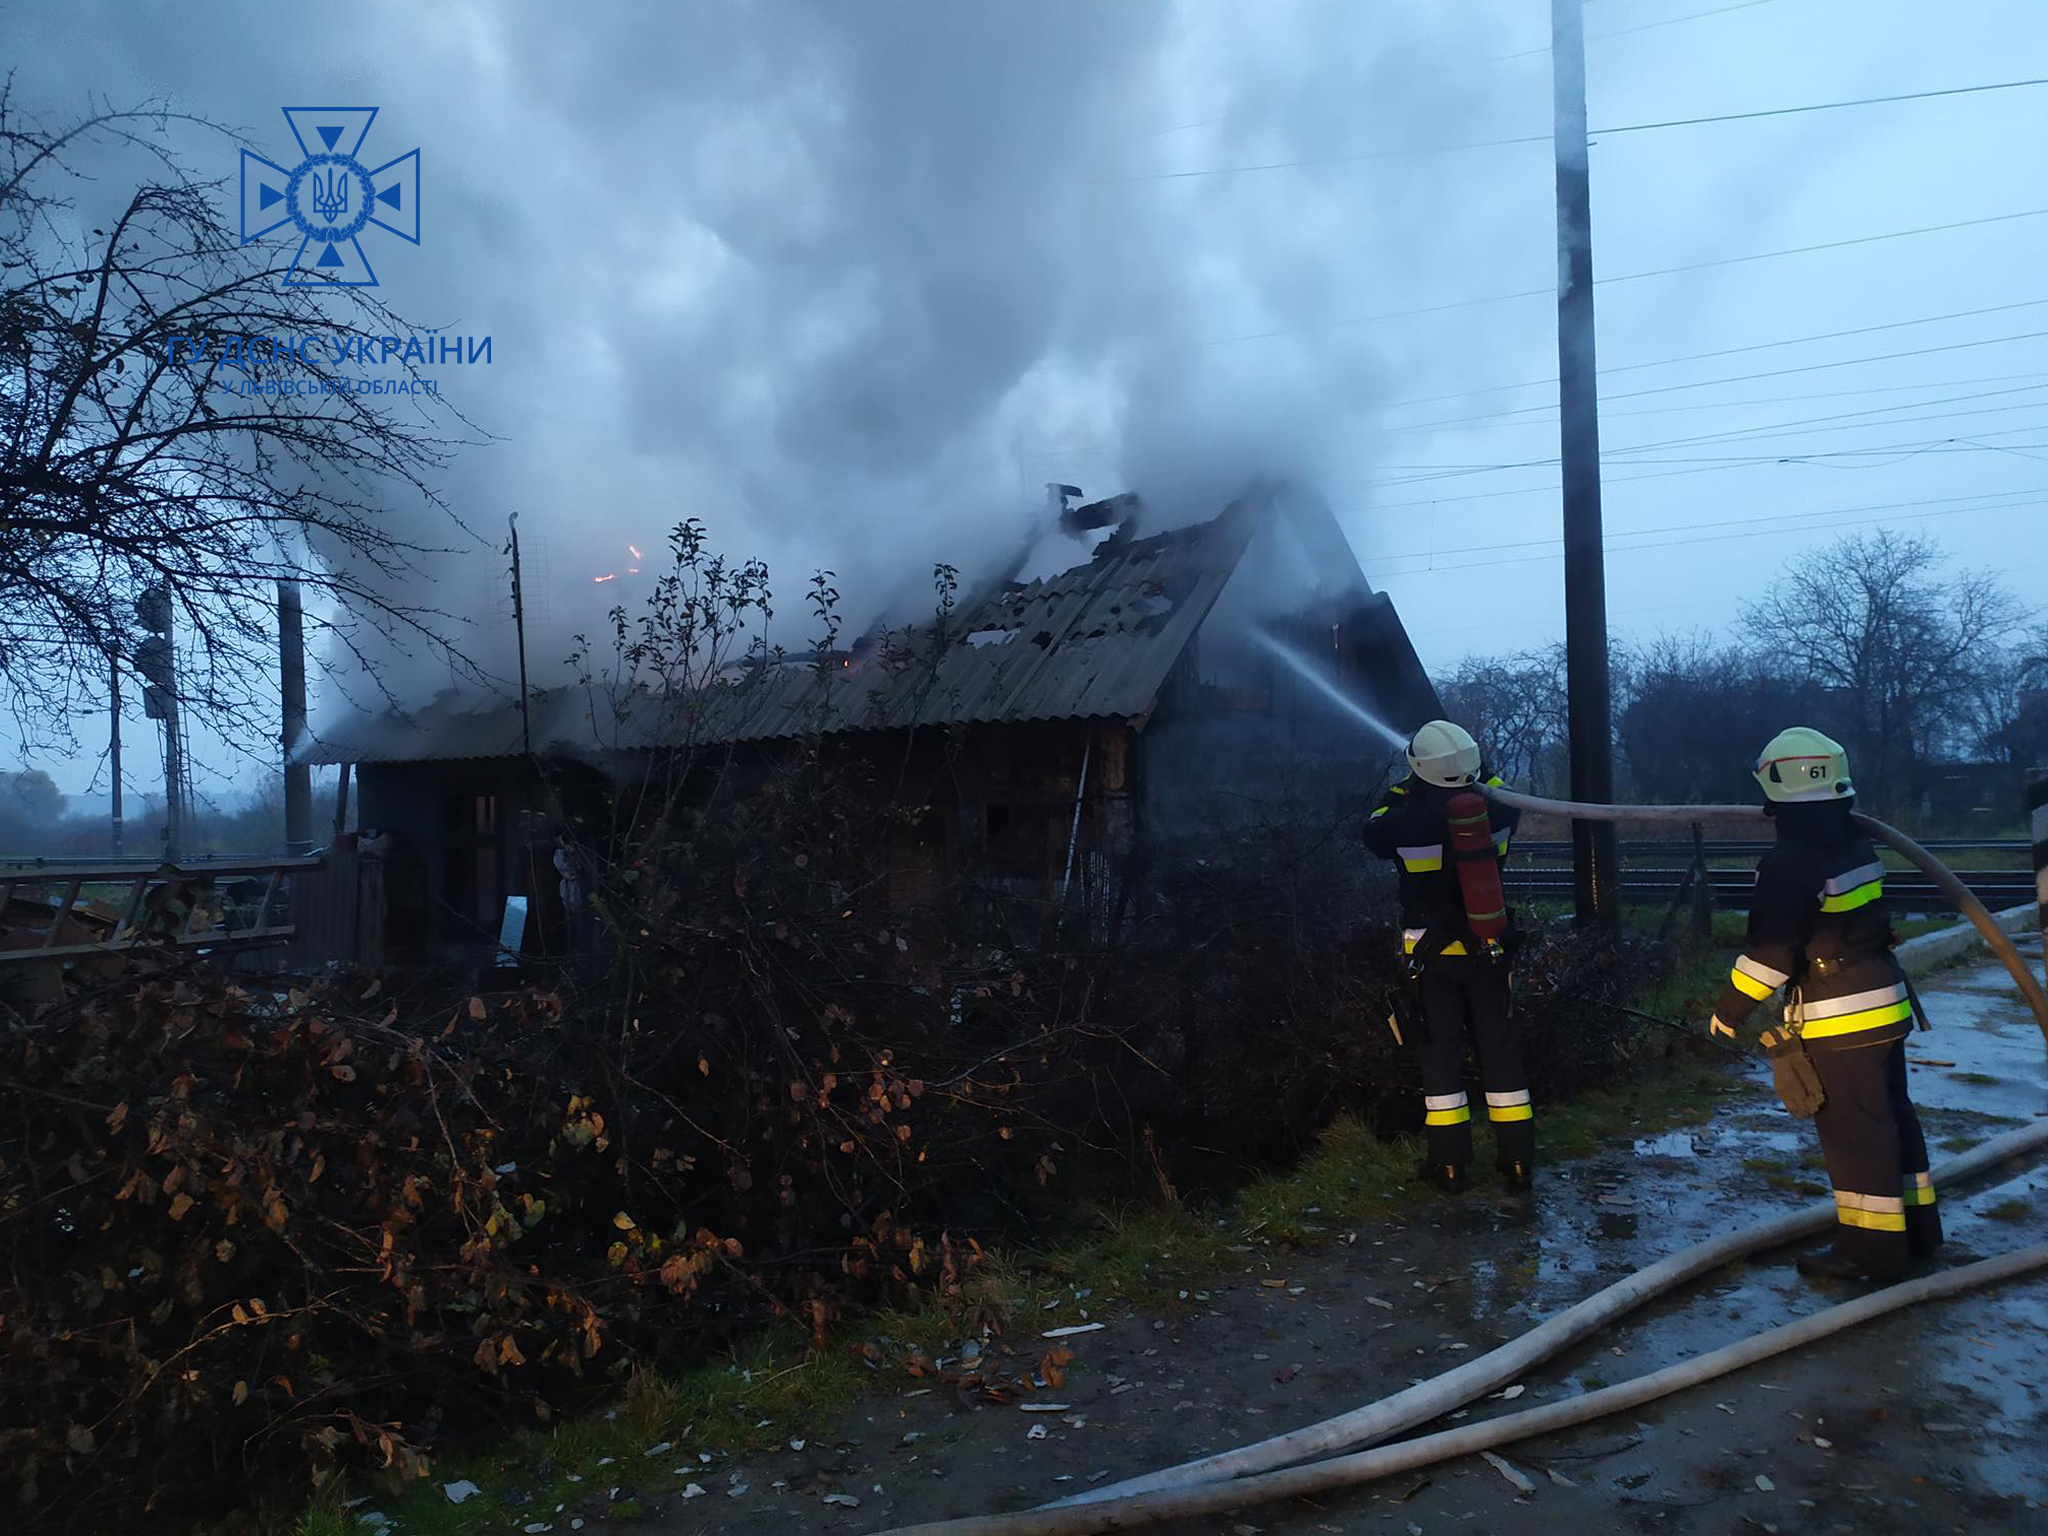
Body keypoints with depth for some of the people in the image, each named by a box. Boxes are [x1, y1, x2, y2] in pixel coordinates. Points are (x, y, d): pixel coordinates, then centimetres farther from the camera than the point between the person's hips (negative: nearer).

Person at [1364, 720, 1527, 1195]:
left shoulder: (1407, 824, -21)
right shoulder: (1495, 814, -14)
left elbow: (1374, 831, 3)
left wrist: (1404, 787, 7)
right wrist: (1473, 770, 19)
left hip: (1431, 955, -2)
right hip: (1488, 952, 2)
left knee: (1441, 1054, 8)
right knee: (1500, 1050, 12)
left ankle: (1449, 1164, 13)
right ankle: (1518, 1160, 19)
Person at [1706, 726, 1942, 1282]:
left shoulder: (1790, 861, -22)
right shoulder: (1854, 844, 5)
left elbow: (1769, 950, -21)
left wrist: (1732, 1007, -11)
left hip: (1838, 1022, -9)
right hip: (1887, 1004, 9)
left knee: (1853, 1132, 0)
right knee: (1891, 1117, 19)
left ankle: (1871, 1249, 7)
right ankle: (1915, 1229, 31)